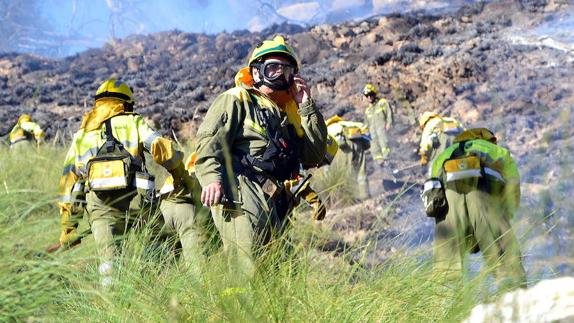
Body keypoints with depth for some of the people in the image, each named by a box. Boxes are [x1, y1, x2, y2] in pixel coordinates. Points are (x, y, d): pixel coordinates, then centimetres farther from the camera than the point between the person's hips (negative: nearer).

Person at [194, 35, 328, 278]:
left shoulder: (289, 111, 28)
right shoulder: (235, 100, 9)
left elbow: (314, 156, 16)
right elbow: (209, 142, -6)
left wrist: (307, 106, 13)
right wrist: (212, 177, -24)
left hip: (276, 201, 8)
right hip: (241, 193, -8)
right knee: (245, 270, -23)